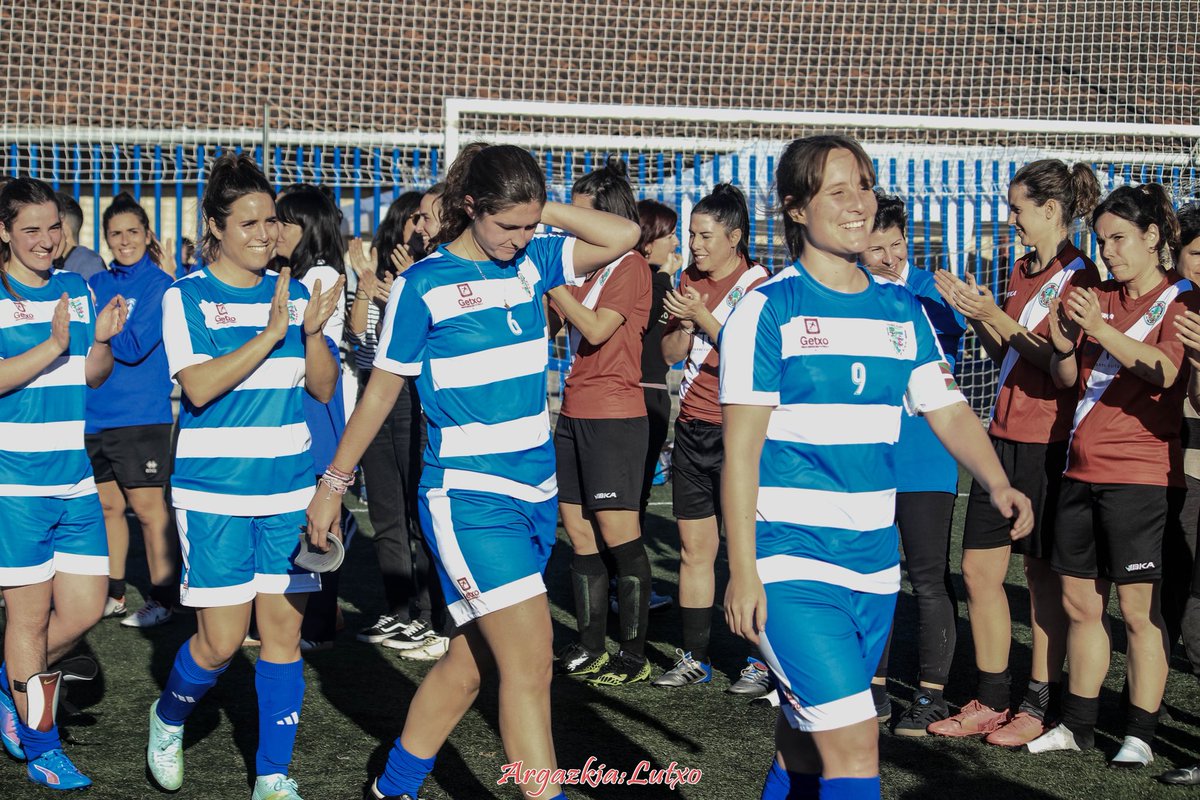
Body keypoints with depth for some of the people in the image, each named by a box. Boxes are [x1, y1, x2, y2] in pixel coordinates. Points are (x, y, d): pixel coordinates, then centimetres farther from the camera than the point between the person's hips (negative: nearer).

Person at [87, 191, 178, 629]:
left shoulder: (160, 285, -6)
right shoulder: (97, 284, 12)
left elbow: (134, 347, -15)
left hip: (141, 415, -6)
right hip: (94, 413, 6)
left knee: (147, 507, -2)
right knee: (107, 506, 13)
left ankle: (163, 599, 7)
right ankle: (113, 595, 24)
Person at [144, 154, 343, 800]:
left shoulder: (291, 293, 8)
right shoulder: (186, 297, -3)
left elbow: (323, 389, 8)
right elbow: (199, 386, -16)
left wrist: (313, 330, -10)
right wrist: (271, 334, -21)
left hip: (288, 488, 4)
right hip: (214, 490, -4)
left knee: (284, 628, 2)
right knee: (222, 640, -5)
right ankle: (168, 718, 26)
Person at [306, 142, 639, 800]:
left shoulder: (532, 261, 7)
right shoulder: (424, 284, -8)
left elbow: (624, 236, 1)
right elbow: (381, 389, 0)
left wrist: (542, 210, -4)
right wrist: (333, 483, 5)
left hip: (536, 491, 6)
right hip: (469, 495, -6)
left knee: (470, 659, 14)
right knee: (530, 663, -12)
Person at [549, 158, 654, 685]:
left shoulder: (629, 266, -7)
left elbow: (597, 330, -18)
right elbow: (551, 328, 17)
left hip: (613, 415, -8)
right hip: (574, 413, 8)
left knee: (617, 533, -6)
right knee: (578, 530, 9)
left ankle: (634, 654, 0)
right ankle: (590, 646, 16)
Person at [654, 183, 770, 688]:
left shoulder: (756, 286, -7)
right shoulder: (690, 281, 13)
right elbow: (670, 354, 12)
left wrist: (704, 319, -20)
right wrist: (681, 323, -7)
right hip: (692, 427, 7)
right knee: (693, 547, 8)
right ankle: (694, 659, 15)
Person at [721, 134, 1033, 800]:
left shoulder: (903, 311, 11)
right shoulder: (769, 308, -6)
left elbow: (949, 410, 11)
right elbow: (741, 446, -8)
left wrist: (997, 484, -10)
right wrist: (742, 569, -12)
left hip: (875, 562, 6)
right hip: (791, 560, -6)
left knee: (806, 741, 14)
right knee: (853, 743, -14)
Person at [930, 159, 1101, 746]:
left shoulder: (1079, 276, -10)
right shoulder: (1022, 270, 14)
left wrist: (998, 317, -20)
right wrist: (973, 312, 3)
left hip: (1049, 440, -8)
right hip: (1005, 433, 8)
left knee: (1044, 575, 1)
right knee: (979, 567, 7)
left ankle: (1040, 708, 11)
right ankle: (991, 702, 18)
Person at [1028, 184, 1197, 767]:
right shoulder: (1099, 300, 15)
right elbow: (1069, 380, 12)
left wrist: (1103, 331, -32)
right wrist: (1064, 347, -10)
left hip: (1141, 477, -6)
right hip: (1083, 471, 6)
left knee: (1138, 609, -3)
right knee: (1080, 603, 10)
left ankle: (1139, 734, 4)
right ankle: (1078, 724, 19)